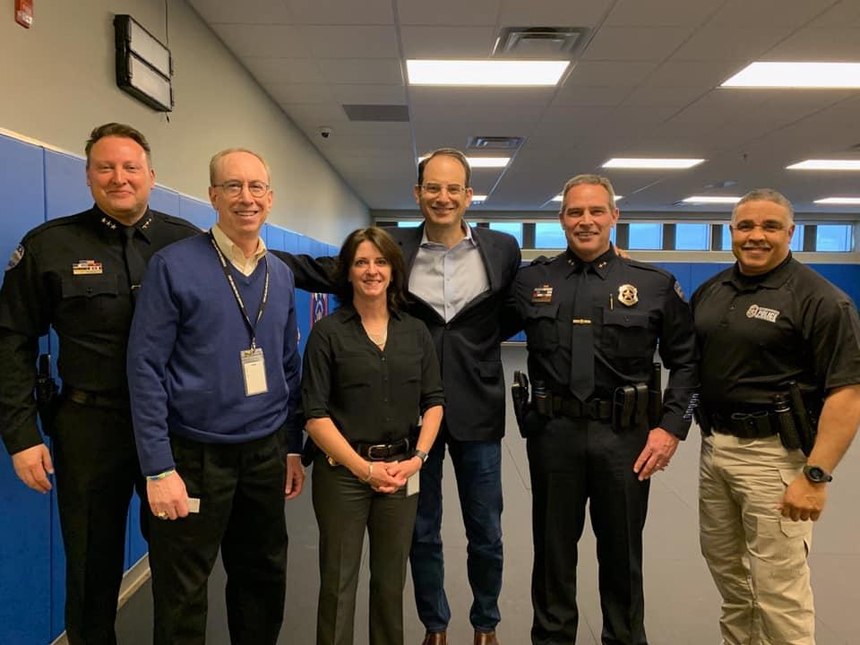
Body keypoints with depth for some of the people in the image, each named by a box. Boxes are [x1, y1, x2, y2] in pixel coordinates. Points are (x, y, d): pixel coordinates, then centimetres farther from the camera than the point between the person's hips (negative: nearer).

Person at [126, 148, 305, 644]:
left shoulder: (281, 275, 5)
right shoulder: (174, 266, -11)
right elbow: (146, 369, -12)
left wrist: (294, 448, 9)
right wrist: (160, 468, -14)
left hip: (266, 452, 5)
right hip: (195, 454, -4)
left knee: (265, 576, 19)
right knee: (183, 594, 12)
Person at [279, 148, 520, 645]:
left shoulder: (502, 249, -2)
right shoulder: (393, 247, -3)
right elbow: (322, 271, -3)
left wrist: (484, 343, -3)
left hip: (477, 413, 0)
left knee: (486, 534, 14)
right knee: (422, 532, 15)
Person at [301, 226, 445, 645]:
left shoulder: (416, 332, 5)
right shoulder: (327, 333, -5)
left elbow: (434, 402, 6)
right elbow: (315, 414, -9)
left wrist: (417, 458, -8)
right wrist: (364, 468, -13)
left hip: (402, 469, 3)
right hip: (342, 471, -3)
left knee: (391, 580, 15)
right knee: (338, 582, 9)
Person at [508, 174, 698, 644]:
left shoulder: (655, 285, 0)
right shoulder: (531, 281, 3)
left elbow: (685, 359, 2)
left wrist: (671, 425, -6)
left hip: (625, 435, -1)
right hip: (552, 431, 1)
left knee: (622, 552, 15)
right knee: (553, 548, 16)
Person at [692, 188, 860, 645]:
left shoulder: (820, 300, -11)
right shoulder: (709, 292, 8)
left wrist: (816, 474, -20)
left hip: (773, 453, -6)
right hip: (713, 446, 7)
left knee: (777, 586, 2)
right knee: (725, 568, 20)